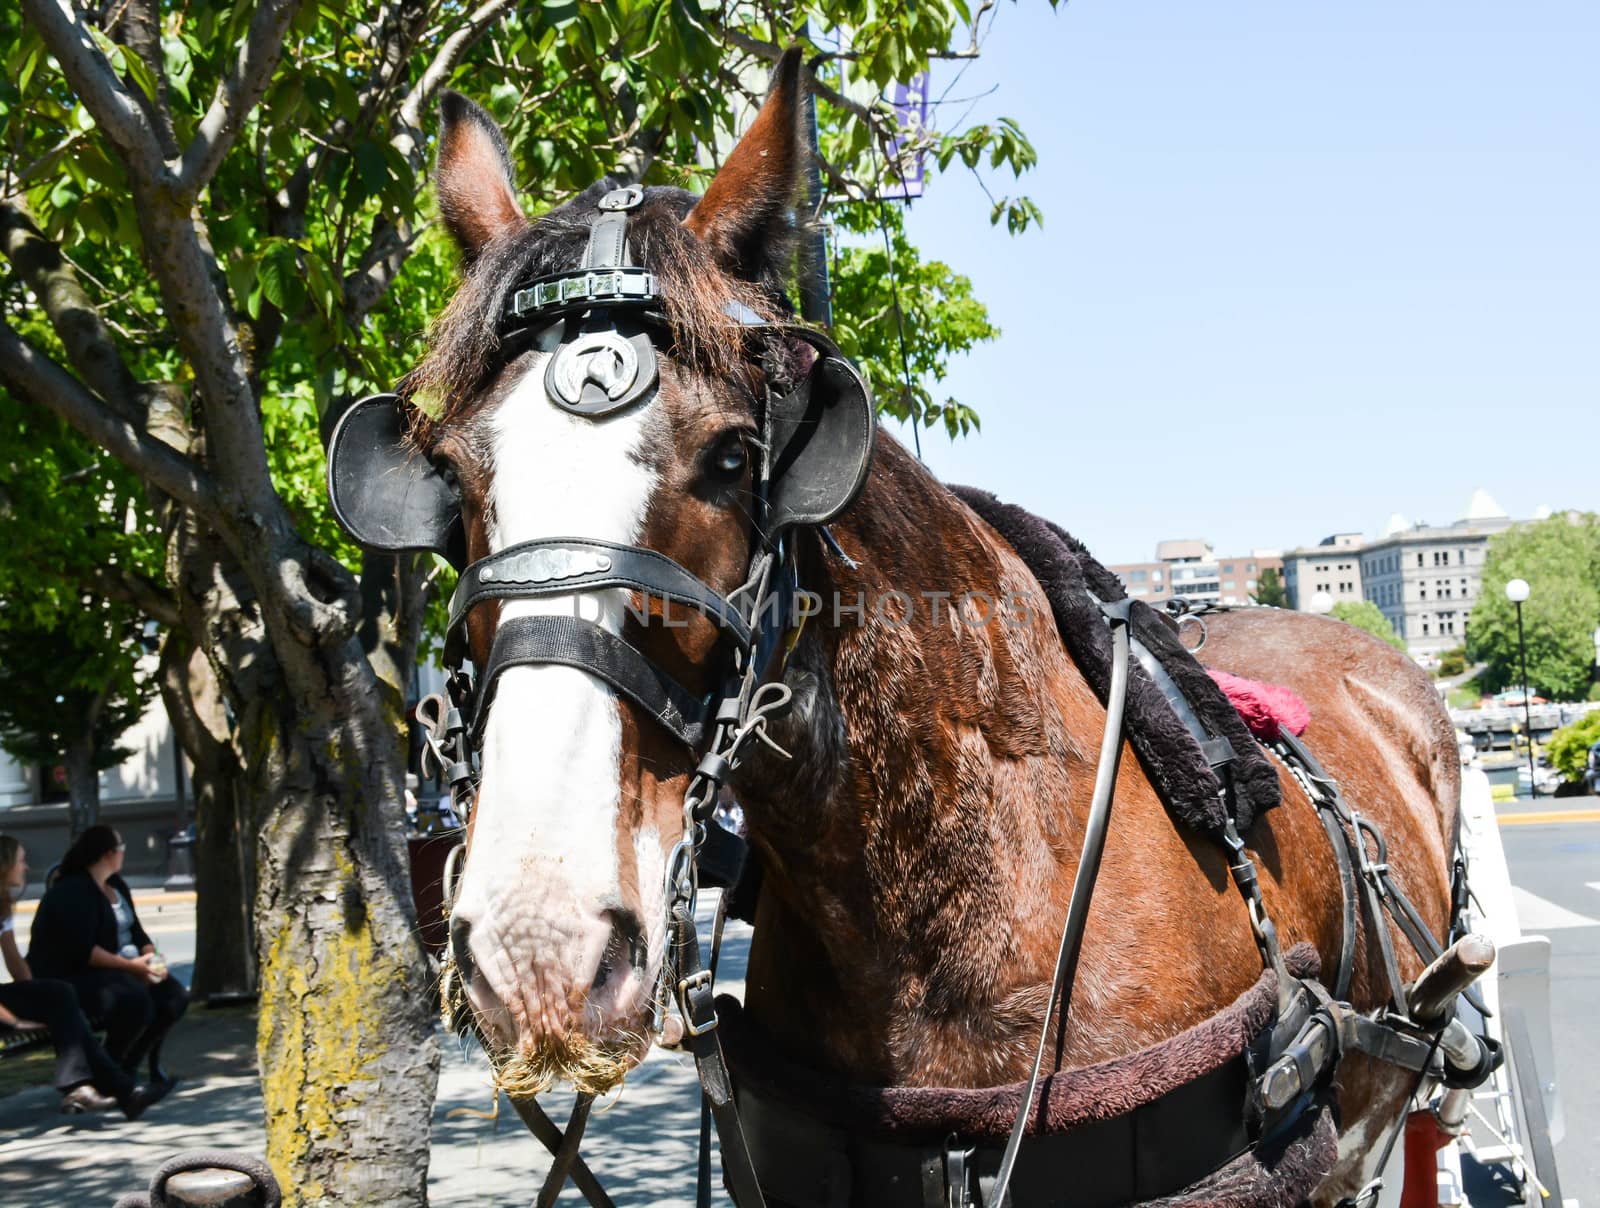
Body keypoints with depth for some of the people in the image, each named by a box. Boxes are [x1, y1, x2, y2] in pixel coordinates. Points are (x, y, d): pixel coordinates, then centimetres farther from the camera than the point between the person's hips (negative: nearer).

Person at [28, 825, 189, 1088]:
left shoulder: (117, 886, 15)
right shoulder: (72, 892, -14)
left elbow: (136, 932, 15)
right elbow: (81, 951, -23)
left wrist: (152, 958, -6)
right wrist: (130, 965, -27)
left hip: (118, 968, 9)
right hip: (69, 976, -9)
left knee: (175, 995, -8)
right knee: (135, 1000, -33)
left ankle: (130, 1065, 6)